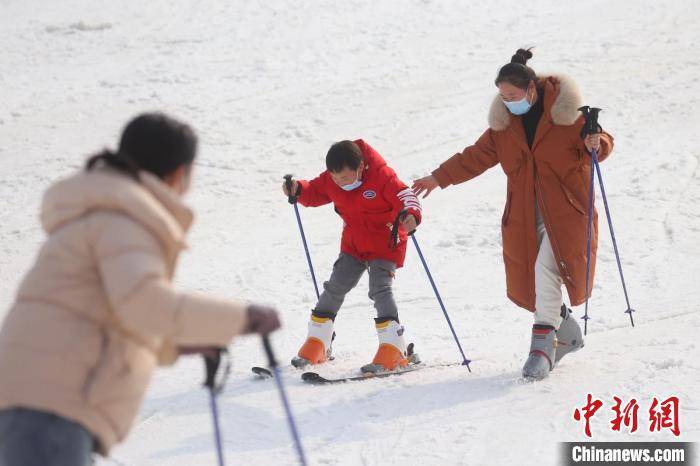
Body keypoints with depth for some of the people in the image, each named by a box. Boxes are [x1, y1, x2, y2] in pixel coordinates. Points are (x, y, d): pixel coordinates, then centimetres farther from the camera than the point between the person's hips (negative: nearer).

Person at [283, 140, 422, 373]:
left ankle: (395, 350, -22)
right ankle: (315, 346, 16)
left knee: (380, 289, -20)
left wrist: (410, 214, -49)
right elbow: (315, 192, 9)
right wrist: (298, 190, -13)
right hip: (353, 245, 6)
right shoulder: (330, 181, -8)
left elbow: (405, 196, -28)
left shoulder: (381, 176, -25)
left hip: (385, 245, -6)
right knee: (335, 288, 5)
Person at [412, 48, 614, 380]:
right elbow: (478, 156, 15)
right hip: (525, 213, 5)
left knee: (546, 268, -21)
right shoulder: (504, 122, 8)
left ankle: (543, 343, -18)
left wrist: (595, 145, -24)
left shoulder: (565, 113, -7)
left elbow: (602, 142, 0)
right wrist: (439, 178, 13)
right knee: (528, 279, 2)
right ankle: (567, 334, 23)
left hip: (564, 208, -5)